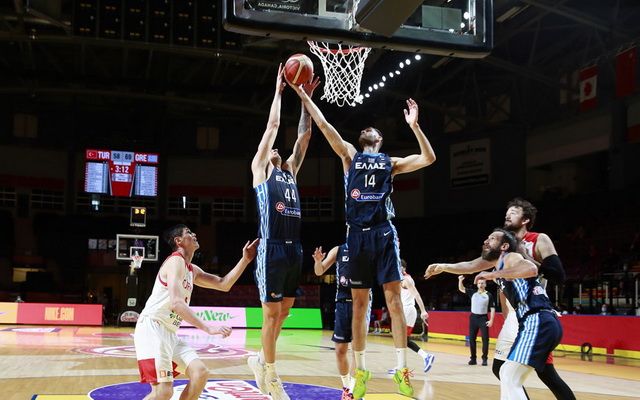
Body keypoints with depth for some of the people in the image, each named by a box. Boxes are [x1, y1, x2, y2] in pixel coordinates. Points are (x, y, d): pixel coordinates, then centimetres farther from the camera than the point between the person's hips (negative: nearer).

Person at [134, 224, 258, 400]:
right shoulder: (176, 261, -11)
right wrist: (208, 328, -29)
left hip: (170, 333, 10)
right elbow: (177, 303, -24)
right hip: (152, 328, -10)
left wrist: (245, 259, 13)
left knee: (200, 372, 0)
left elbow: (223, 284, 22)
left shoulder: (192, 270, 19)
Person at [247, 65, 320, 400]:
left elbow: (304, 135, 17)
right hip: (272, 248, -7)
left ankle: (260, 360, 31)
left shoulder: (290, 171, 20)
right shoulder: (260, 169, 5)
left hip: (294, 249, 7)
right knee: (271, 313, -1)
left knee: (283, 312, 13)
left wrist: (306, 98, 14)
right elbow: (272, 126, 0)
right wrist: (279, 90, 7)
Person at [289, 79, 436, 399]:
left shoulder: (391, 163, 17)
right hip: (358, 234, 1)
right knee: (359, 304, 5)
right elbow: (323, 125, 8)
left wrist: (414, 126, -2)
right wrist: (303, 95, 5)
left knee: (393, 299, -5)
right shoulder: (350, 156, 16)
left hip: (384, 233, -1)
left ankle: (402, 369, -2)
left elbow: (429, 158, 7)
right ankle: (361, 370, 14)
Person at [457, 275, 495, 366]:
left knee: (485, 338, -5)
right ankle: (473, 358, 13)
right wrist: (460, 280, -10)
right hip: (473, 317, 3)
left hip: (483, 318, -3)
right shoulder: (473, 293, 7)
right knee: (472, 338, 5)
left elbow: (492, 308, -2)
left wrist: (491, 320, -10)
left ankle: (484, 359, 3)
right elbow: (461, 289, 8)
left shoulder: (489, 295, -2)